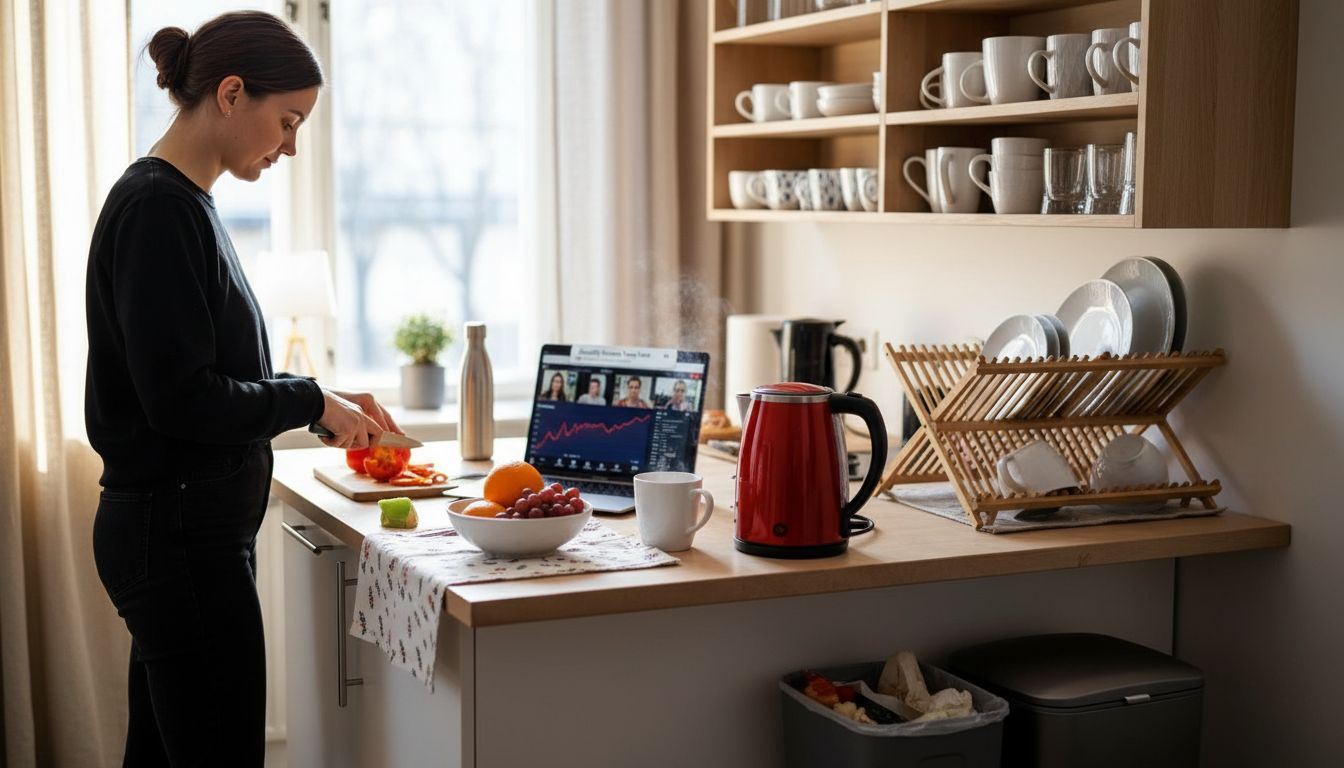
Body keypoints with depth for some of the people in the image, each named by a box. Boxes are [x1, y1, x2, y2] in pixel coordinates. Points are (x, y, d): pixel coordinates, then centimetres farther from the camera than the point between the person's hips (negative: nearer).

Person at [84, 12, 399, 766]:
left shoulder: (184, 202, 13)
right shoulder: (159, 209, -16)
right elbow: (180, 397, -21)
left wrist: (322, 401, 8)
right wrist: (312, 401, -9)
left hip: (178, 527, 10)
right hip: (180, 532, -10)